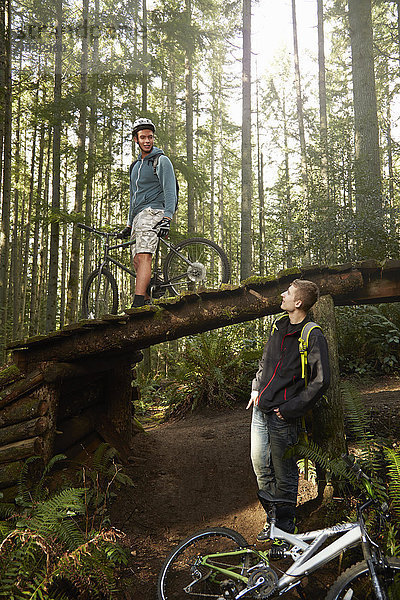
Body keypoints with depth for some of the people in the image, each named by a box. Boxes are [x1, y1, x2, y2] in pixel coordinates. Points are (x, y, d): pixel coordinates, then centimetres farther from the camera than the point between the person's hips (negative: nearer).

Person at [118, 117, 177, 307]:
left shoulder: (161, 161, 2)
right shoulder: (135, 166, 26)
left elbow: (170, 192, -10)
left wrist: (167, 218, -23)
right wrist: (129, 225, 25)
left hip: (153, 212, -8)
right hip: (138, 216, 8)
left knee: (144, 255, -23)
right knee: (137, 260, 1)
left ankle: (138, 302, -32)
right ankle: (147, 301, 4)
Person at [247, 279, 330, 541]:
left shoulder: (314, 337, -15)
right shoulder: (279, 325, 7)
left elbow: (321, 381, -18)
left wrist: (290, 409, -17)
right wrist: (257, 388, 13)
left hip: (283, 416, -7)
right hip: (260, 409, 7)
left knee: (284, 473, 6)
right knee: (260, 466, 14)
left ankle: (285, 526, 26)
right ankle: (272, 518, 33)